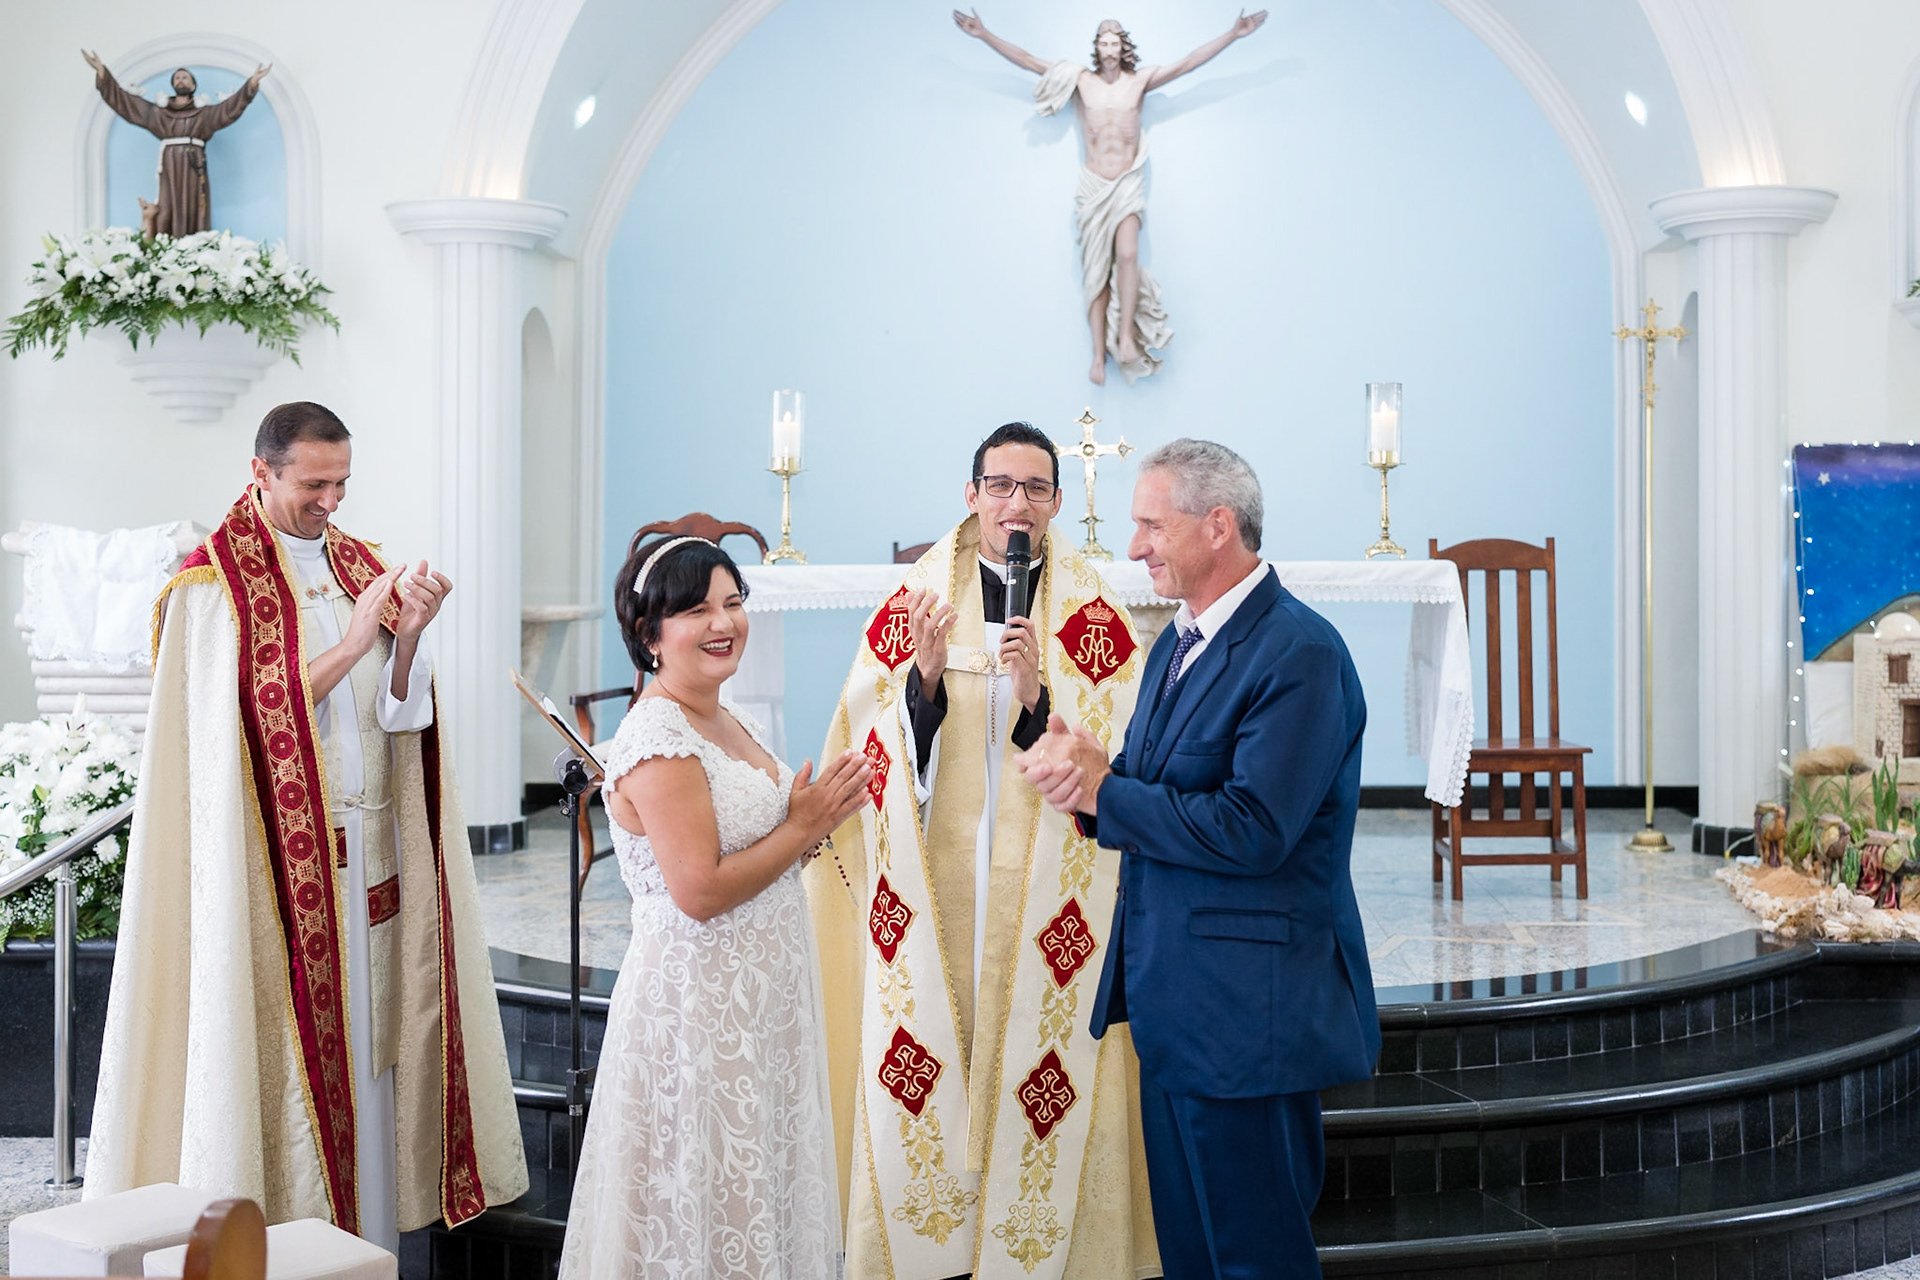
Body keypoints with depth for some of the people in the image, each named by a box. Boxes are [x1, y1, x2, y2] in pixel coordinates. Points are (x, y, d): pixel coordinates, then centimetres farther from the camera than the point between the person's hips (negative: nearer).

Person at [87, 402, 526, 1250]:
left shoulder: (359, 566, 12)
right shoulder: (214, 582, -4)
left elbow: (397, 711, 6)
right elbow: (253, 719, -12)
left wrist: (408, 637, -12)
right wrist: (349, 644, -17)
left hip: (369, 850, 6)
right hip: (279, 861, -5)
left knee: (369, 1044, 8)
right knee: (290, 1050, -2)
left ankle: (369, 1236, 17)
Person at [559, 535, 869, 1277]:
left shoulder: (733, 724, 10)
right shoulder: (657, 741, -18)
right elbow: (700, 891, -24)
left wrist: (817, 816, 2)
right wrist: (804, 827, -14)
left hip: (763, 1001, 9)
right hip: (698, 1008, -9)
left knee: (763, 1182, 17)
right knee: (705, 1197, 3)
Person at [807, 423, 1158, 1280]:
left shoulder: (1092, 616, 3)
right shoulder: (915, 602, 5)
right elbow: (875, 750, 1)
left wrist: (1039, 696, -20)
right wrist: (923, 677, -16)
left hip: (1046, 885, 0)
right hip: (931, 879, 1)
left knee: (1038, 1051, 2)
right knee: (923, 1056, 2)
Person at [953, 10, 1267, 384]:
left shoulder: (1140, 80, 4)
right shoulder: (1082, 81, 5)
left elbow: (1189, 62, 4)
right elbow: (1028, 61, 6)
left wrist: (1234, 34, 1)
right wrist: (984, 35, 3)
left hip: (1128, 184, -1)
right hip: (1093, 185, 1)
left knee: (1127, 255, -23)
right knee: (1097, 270, -3)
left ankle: (1127, 335, -15)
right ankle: (1100, 353, -3)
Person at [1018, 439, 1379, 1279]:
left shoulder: (1300, 654, -17)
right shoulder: (1178, 641, 13)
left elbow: (1252, 831, -25)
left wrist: (1102, 789, -16)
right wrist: (1086, 769, -9)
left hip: (1246, 1011, -9)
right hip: (1172, 1000, 9)